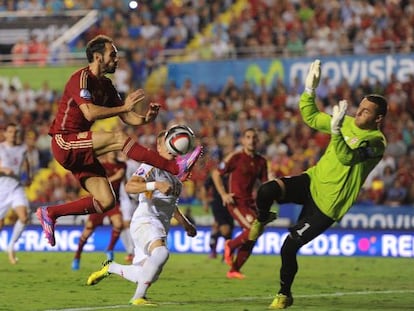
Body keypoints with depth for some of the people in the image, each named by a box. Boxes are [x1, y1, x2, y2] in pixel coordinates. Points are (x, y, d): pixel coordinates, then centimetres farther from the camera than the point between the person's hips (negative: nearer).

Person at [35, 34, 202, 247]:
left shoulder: (106, 85, 14)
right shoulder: (81, 78, -12)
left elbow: (125, 117, 10)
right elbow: (90, 113, -27)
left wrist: (144, 119, -11)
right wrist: (124, 107, -24)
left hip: (80, 151, 9)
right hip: (65, 142, -9)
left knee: (106, 202, -1)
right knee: (118, 138, -26)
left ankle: (50, 213, 11)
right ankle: (175, 167, -31)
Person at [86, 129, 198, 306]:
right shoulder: (152, 166, -7)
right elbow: (129, 187, -22)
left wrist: (185, 223, 32)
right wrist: (156, 185, -32)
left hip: (160, 228, 9)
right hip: (145, 221, -9)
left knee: (145, 277, 7)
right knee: (161, 252, -37)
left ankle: (110, 268, 32)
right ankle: (138, 297, -31)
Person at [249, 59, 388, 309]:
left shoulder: (376, 142, -15)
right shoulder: (348, 123, 6)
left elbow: (346, 157, -31)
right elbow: (311, 117, 17)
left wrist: (336, 130, -44)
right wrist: (310, 90, 3)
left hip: (328, 203, -5)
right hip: (313, 181, 5)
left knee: (289, 248, -8)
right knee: (267, 190, -25)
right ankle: (261, 222, 8)